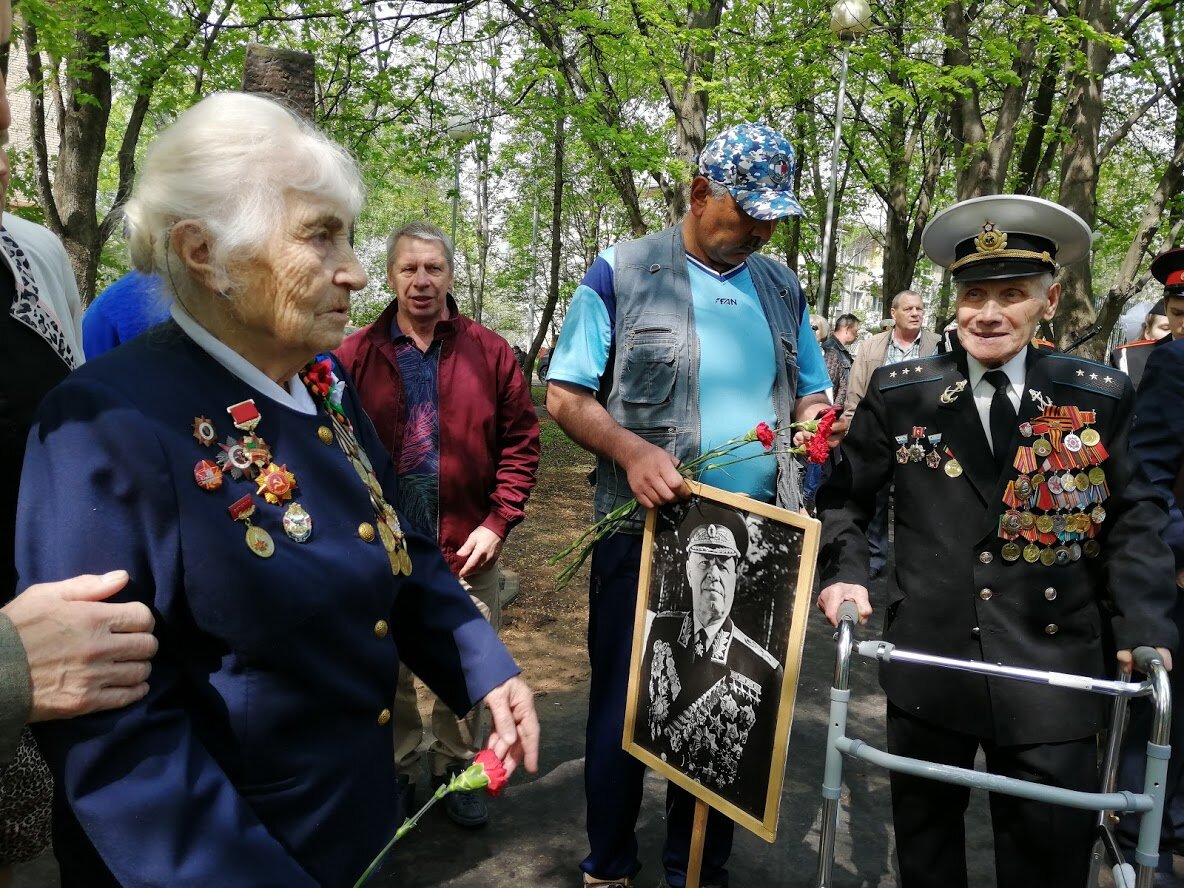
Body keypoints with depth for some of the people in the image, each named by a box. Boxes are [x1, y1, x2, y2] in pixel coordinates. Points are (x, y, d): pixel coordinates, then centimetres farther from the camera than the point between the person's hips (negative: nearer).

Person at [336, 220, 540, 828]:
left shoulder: (490, 353, 1)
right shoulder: (355, 356, 1)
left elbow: (521, 443, 0)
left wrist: (498, 522, -8)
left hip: (467, 549, 0)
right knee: (389, 671, 14)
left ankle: (456, 771, 34)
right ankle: (395, 773, 35)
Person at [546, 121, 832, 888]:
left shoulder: (782, 286, 10)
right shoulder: (623, 273, -4)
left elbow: (810, 392, 17)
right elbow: (566, 395, -5)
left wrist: (817, 416, -7)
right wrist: (631, 450, -23)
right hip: (648, 529, -4)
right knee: (625, 702, 9)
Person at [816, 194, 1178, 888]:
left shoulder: (1101, 398, 0)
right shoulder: (899, 394, -1)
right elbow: (847, 496, 4)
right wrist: (843, 572, -12)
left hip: (1053, 672, 0)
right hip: (929, 664, 1)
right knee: (925, 831, 19)